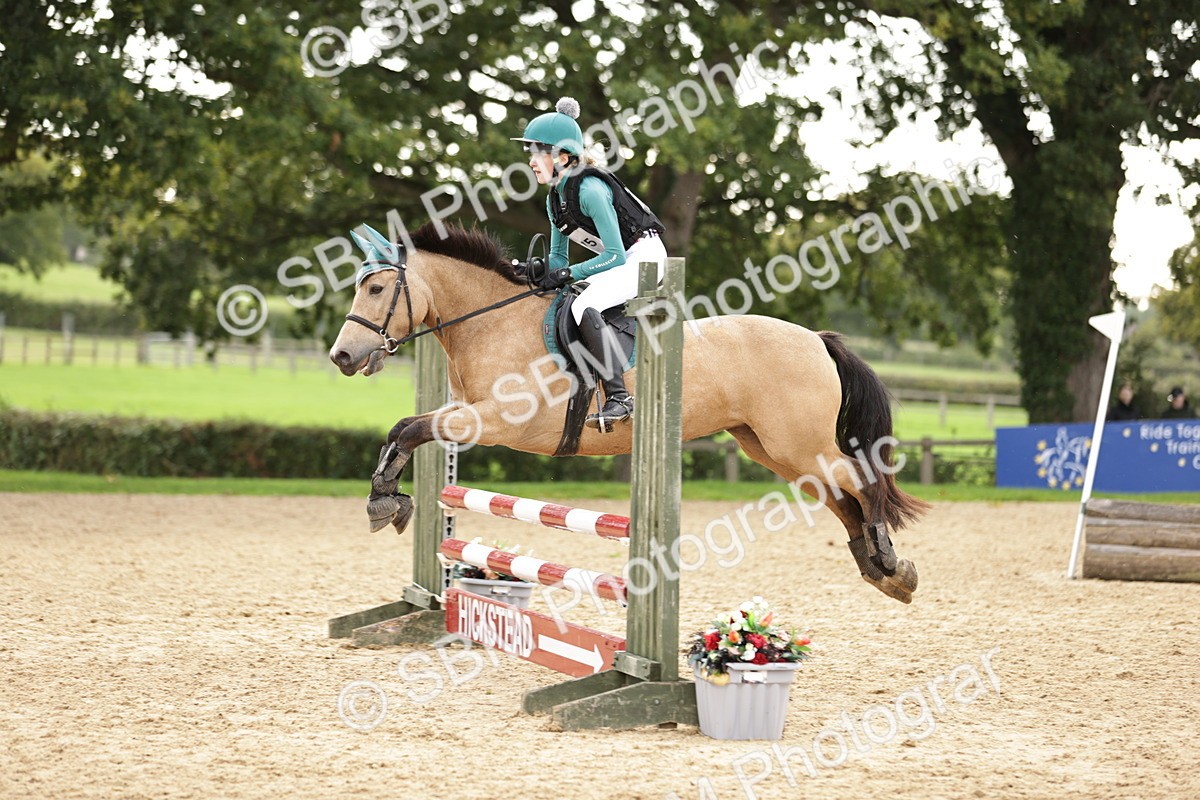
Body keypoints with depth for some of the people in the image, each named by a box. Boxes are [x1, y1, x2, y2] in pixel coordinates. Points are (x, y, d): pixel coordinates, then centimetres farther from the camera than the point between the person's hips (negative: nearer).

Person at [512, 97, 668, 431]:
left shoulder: (589, 190, -22)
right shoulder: (554, 199, 6)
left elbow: (615, 256, -23)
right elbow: (559, 256, 14)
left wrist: (570, 273, -20)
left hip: (643, 254, -10)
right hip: (619, 260, 10)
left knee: (583, 306, -29)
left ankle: (618, 397, -31)